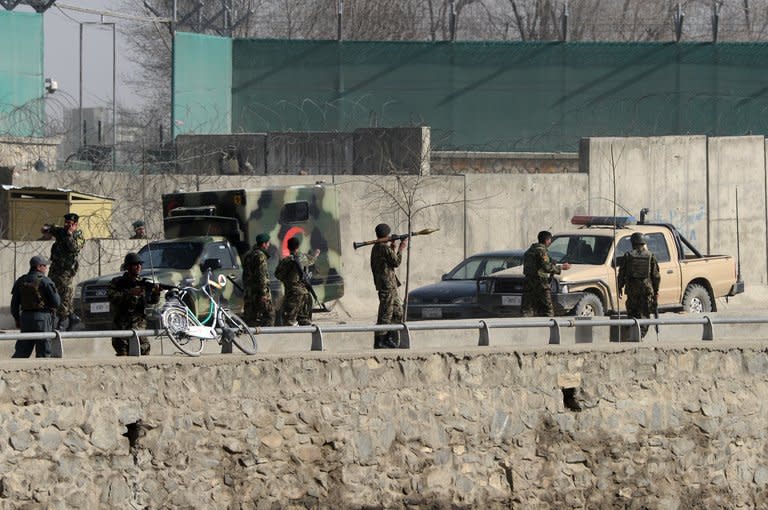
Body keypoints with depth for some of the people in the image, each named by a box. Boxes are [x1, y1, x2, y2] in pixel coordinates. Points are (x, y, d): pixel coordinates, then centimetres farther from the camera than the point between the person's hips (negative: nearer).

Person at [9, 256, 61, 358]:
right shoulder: (45, 281, -9)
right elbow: (55, 302, -9)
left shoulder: (21, 281, 9)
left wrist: (17, 319, 20)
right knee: (43, 352, 0)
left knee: (22, 351, 11)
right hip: (42, 318, -5)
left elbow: (14, 304, 10)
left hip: (25, 318, 5)